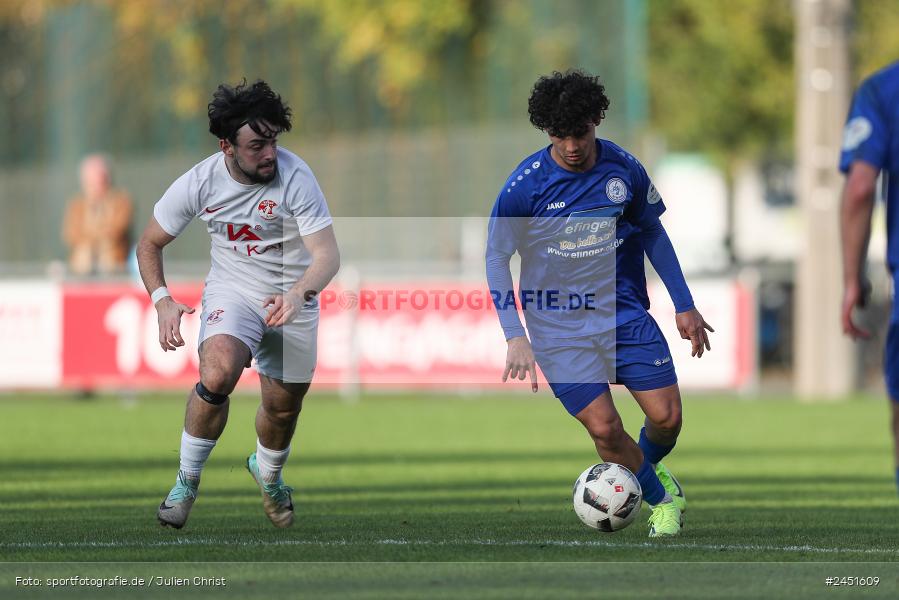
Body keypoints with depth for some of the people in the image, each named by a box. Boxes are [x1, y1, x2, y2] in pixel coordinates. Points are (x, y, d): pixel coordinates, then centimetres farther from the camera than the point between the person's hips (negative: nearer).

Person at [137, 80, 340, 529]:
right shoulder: (199, 183, -15)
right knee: (218, 372, -31)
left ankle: (267, 473, 49)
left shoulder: (295, 177, -22)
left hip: (294, 299, 1)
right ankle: (186, 482, -11)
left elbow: (328, 254, -26)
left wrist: (298, 295, -46)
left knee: (283, 407, 11)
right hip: (232, 290, 0)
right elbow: (149, 243, 0)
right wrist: (162, 301, -16)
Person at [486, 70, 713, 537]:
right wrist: (515, 336, -11)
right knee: (603, 427, -14)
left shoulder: (624, 169, -3)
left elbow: (652, 234, 12)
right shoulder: (525, 184, -12)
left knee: (666, 416, -7)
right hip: (558, 327, -2)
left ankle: (648, 466, 29)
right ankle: (661, 499, 12)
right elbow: (496, 257, -4)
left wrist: (684, 306, 12)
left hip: (624, 311, 2)